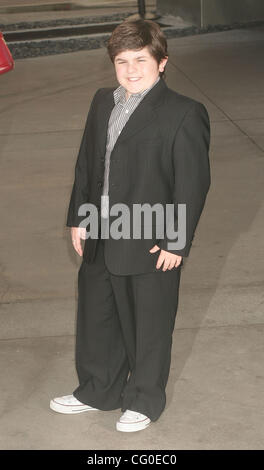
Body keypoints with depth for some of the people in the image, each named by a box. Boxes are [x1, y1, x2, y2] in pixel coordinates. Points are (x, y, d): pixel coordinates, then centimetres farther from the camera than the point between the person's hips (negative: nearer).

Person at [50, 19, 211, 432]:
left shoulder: (184, 114, -14)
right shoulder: (102, 102, 7)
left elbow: (193, 184, -14)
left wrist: (175, 242, -14)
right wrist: (78, 218, 10)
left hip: (152, 247, -7)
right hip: (100, 241, 7)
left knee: (148, 327, 10)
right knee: (96, 318, 20)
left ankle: (144, 402, 31)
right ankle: (98, 391, 41)